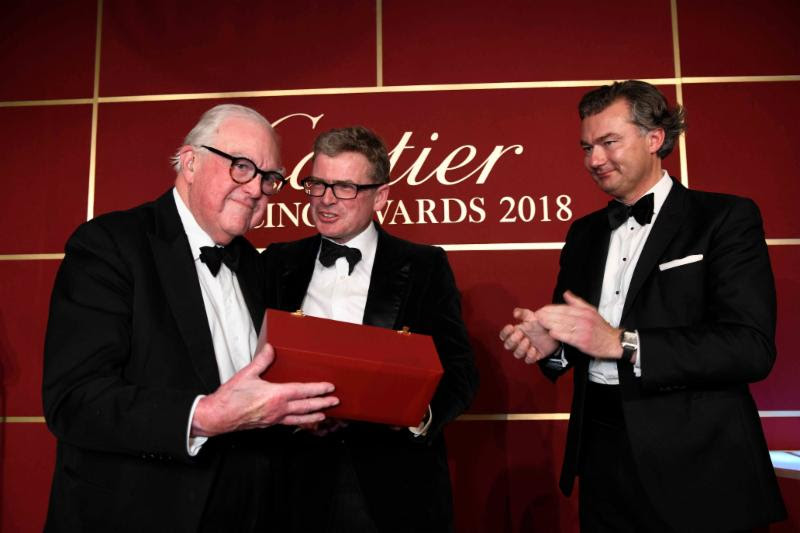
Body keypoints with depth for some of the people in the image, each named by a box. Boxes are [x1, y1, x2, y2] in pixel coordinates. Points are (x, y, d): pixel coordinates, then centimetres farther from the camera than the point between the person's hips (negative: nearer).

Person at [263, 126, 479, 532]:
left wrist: (422, 415, -23)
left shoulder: (425, 267, -3)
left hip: (396, 487, -1)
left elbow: (460, 369, -4)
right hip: (303, 479, 2)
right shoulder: (279, 265, 4)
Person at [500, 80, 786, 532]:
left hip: (696, 464, -4)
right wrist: (550, 343, -10)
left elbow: (753, 347, -18)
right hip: (602, 455, 5)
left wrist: (620, 342, -26)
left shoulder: (726, 218, -7)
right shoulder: (584, 233, 10)